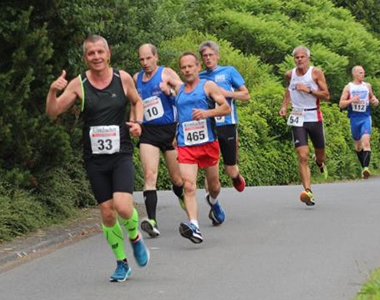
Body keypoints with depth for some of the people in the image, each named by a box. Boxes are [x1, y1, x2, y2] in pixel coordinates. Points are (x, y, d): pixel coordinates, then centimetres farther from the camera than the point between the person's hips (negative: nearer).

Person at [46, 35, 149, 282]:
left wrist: (137, 122, -1)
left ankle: (135, 237, 15)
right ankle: (122, 264, 22)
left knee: (123, 206, -19)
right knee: (107, 212, 4)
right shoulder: (78, 84, -3)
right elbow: (53, 113, -2)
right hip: (95, 158, 1)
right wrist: (53, 92, -21)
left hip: (121, 154, -1)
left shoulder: (123, 78, -1)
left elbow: (137, 101, 18)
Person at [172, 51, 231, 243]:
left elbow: (226, 108, -5)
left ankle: (213, 202, 52)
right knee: (189, 186, -18)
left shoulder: (208, 86, 2)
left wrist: (207, 113, -21)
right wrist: (176, 135, 17)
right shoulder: (178, 90, 13)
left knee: (213, 184, 16)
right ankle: (194, 227, -30)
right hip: (185, 146, 1)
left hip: (208, 142, -1)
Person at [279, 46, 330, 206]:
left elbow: (326, 96, -8)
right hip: (298, 119, 1)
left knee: (320, 154, 15)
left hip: (314, 117, 0)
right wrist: (284, 106, 11)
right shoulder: (290, 74, 4)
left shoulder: (316, 72, -6)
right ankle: (308, 192, -21)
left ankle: (320, 162, 54)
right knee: (303, 157, -14)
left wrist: (309, 90, -19)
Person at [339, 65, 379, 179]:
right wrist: (351, 100, -18)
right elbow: (341, 104, -1)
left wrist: (375, 100, 2)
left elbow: (371, 96, 25)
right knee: (358, 144, 12)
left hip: (366, 118, 0)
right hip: (354, 119, 0)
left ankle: (366, 168, -31)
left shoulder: (367, 86, 8)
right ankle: (363, 166, 31)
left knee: (366, 141, -20)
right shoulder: (348, 87, 1)